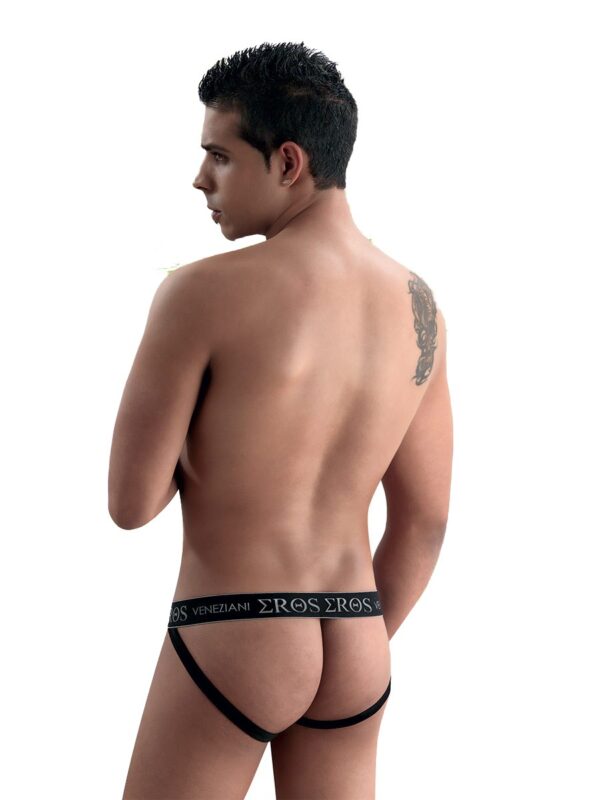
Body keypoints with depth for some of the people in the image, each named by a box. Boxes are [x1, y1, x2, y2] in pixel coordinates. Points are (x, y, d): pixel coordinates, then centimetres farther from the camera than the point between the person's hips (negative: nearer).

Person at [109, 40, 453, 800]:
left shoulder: (202, 291, -15)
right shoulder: (417, 304, 4)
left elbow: (131, 501, -10)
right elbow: (425, 520, 10)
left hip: (228, 646, -6)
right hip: (353, 653, 6)